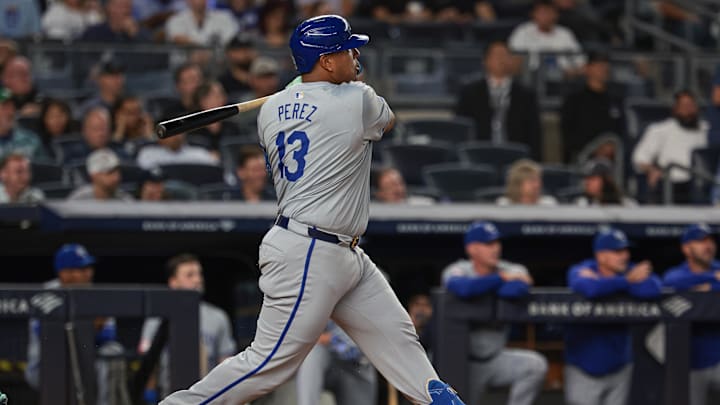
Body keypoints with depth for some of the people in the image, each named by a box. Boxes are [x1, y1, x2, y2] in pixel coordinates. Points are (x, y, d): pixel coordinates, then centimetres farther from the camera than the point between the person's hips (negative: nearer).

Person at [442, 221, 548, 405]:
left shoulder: (513, 271, -5)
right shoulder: (458, 271, -10)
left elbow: (518, 289, -30)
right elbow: (462, 288, -36)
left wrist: (481, 288, -20)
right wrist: (502, 278, -26)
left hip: (496, 359, 2)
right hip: (464, 361, -2)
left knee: (536, 365, -22)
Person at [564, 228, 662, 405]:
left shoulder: (633, 271, -5)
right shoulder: (581, 271, -11)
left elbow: (652, 289, -27)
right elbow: (589, 289, -36)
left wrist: (604, 283, -23)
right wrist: (629, 281, -23)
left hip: (619, 368, 3)